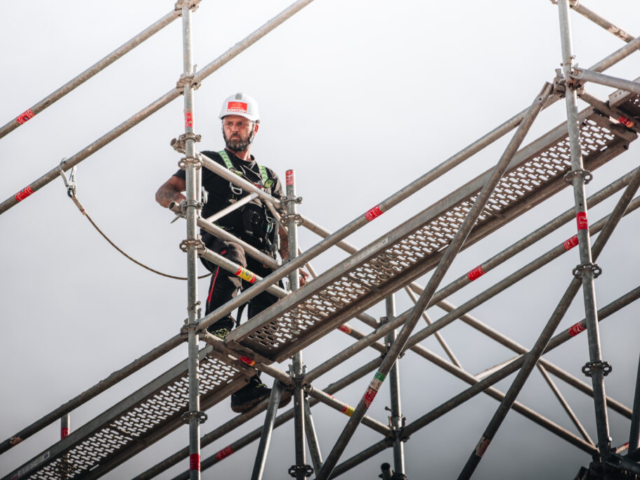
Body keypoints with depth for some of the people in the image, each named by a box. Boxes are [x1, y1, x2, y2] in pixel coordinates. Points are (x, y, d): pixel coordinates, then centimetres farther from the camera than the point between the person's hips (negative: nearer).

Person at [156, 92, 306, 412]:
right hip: (221, 244, -4)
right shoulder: (209, 163, 20)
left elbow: (283, 231, 25)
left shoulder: (269, 179, 31)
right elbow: (163, 191, 9)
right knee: (232, 255, -41)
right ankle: (218, 327, -47)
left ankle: (247, 389, -22)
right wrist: (173, 197, -17)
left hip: (262, 259, 4)